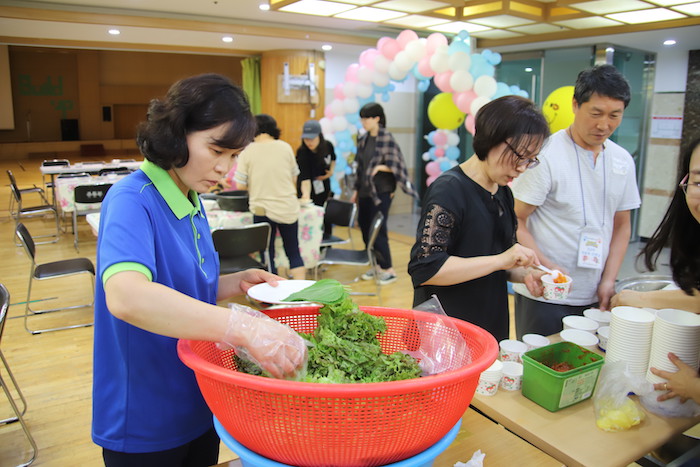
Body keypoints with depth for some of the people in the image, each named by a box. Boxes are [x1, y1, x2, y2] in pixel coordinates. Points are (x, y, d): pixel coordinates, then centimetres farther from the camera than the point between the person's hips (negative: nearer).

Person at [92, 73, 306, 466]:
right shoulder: (132, 201, -22)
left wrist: (236, 283, -6)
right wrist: (245, 327, -47)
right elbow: (126, 296, -40)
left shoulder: (192, 201, 2)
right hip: (145, 423, -7)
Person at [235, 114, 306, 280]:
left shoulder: (247, 151, -5)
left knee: (267, 254, 10)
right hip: (288, 207, 2)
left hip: (262, 209, -2)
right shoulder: (285, 147, 1)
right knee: (293, 251, 15)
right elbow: (294, 179, 8)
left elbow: (240, 185, -5)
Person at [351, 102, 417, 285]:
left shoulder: (387, 138, -10)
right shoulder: (363, 140, 10)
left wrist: (380, 167, -25)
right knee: (365, 228, 10)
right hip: (365, 191, 7)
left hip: (381, 191, -7)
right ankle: (377, 265, 25)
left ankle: (388, 270, 10)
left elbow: (396, 165, -10)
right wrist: (356, 190, 17)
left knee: (378, 230, -4)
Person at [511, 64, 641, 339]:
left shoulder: (623, 161, 8)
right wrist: (544, 266, -24)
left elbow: (621, 225, 14)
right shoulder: (546, 155, -12)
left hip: (594, 298, 6)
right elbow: (515, 221, -13)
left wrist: (609, 281, 4)